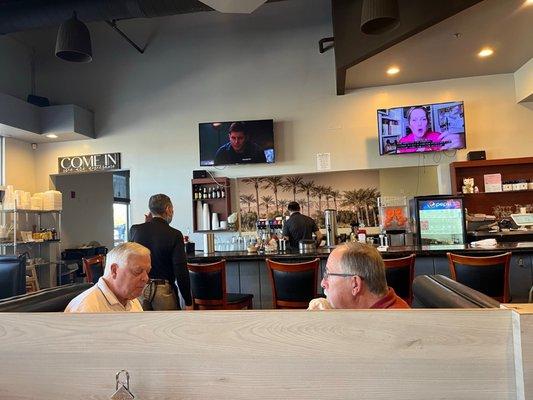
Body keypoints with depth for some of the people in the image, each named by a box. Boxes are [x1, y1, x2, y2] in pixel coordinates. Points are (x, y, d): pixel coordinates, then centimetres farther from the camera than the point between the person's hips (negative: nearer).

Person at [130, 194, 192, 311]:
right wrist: (188, 302, -8)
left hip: (139, 288, 5)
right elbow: (181, 271, -15)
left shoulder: (135, 230, -1)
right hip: (164, 290, -4)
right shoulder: (174, 235, -13)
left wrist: (147, 224, 12)